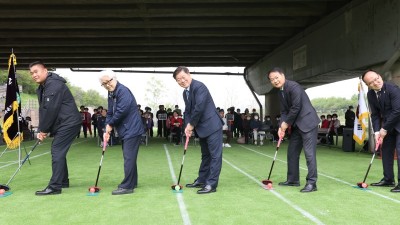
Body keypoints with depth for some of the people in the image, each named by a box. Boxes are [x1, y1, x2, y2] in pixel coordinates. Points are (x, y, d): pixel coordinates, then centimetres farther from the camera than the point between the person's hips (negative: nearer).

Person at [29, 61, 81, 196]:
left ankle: (55, 186, -11)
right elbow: (42, 110, 12)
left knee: (57, 152, -12)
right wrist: (41, 130, 1)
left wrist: (43, 130, -13)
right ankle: (63, 181, 28)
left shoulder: (55, 85, -17)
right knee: (58, 152, 16)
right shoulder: (41, 88, 15)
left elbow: (51, 110, -21)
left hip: (69, 123, -10)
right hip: (62, 125, 10)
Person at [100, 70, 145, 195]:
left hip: (132, 129, -10)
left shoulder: (123, 91, -16)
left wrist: (110, 124, -9)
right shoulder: (111, 94, 14)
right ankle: (132, 182, 27)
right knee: (129, 157, 16)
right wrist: (107, 129, -1)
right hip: (124, 131, 10)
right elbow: (110, 113, 13)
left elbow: (122, 111, -24)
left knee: (129, 158, -9)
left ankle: (127, 186, -6)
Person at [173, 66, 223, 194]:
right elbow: (187, 111, 13)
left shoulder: (199, 87, -17)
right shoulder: (185, 93, 12)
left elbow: (199, 107, -24)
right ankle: (201, 180, 26)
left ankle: (211, 184, -4)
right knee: (205, 155, 18)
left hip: (212, 126, -10)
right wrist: (188, 126, -5)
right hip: (202, 128, 10)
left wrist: (192, 125, -13)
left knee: (215, 155, -5)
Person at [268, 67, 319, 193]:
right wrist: (281, 126, -6)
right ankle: (293, 179, 23)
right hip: (296, 125, 9)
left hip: (308, 122, -9)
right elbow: (284, 111, 10)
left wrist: (286, 123, -9)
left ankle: (312, 183, -5)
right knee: (292, 152, 12)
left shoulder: (293, 86, -15)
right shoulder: (281, 92, 12)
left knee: (309, 153, -9)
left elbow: (296, 107, -19)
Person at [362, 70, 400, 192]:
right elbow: (375, 114, 2)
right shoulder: (370, 94, -3)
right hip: (387, 124, 7)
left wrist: (385, 129, -19)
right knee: (386, 150, 8)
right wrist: (377, 131, -10)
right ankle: (388, 179, 18)